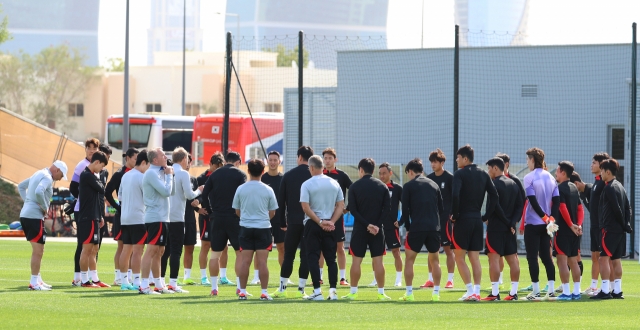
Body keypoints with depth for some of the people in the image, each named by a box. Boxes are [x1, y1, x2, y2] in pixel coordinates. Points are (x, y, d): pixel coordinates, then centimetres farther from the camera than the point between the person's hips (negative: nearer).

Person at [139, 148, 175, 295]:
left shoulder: (160, 173, 16)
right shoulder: (152, 174, -13)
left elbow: (171, 192, 16)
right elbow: (166, 191, -20)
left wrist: (170, 175, 5)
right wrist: (169, 175, -7)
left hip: (161, 218, 10)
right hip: (155, 218, -10)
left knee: (159, 252, 13)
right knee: (151, 251, -12)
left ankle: (159, 285, 19)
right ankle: (144, 286, -14)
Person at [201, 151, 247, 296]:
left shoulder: (215, 174, 9)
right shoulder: (240, 174, -1)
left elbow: (204, 194, 4)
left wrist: (210, 212, 11)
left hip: (217, 218, 3)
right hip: (235, 218, -3)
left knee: (215, 254, 9)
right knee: (240, 253, 4)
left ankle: (214, 287, 8)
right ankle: (240, 287, -2)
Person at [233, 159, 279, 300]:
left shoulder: (241, 189, 0)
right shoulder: (268, 190, -2)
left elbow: (237, 211, 9)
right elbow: (272, 212, 6)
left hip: (245, 228, 1)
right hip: (263, 228, -1)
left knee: (245, 261, 3)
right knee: (262, 261, -2)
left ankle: (242, 291, 4)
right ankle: (264, 292, -2)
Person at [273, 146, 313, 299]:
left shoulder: (288, 176, 4)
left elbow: (281, 200, 6)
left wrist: (282, 222, 12)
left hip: (293, 222, 1)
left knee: (288, 255, 9)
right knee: (306, 255, 2)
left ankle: (282, 288, 9)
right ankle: (301, 289, 0)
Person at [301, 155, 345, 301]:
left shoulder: (307, 184, -7)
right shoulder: (334, 183, 6)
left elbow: (305, 207, -14)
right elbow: (341, 206, 4)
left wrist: (320, 222, -12)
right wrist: (331, 221, -3)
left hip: (313, 225, -4)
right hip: (330, 226, 4)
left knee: (313, 257, 0)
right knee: (331, 258, 8)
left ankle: (317, 291, -7)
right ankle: (333, 290, 0)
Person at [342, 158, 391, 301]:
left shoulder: (354, 187, -3)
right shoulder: (382, 186, 3)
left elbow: (353, 210, -9)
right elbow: (387, 208, -3)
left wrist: (367, 224, -10)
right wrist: (377, 225, -8)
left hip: (359, 229, -2)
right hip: (378, 229, 2)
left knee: (356, 260, 4)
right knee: (378, 261, 4)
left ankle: (353, 292, 6)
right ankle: (381, 293, 4)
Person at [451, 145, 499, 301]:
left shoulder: (460, 174, -9)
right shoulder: (483, 174, 10)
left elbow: (455, 195, -22)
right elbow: (494, 195, 6)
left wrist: (454, 215, -11)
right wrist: (488, 214, 8)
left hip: (463, 219, -6)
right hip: (478, 220, 6)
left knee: (459, 257, 2)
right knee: (475, 258, 9)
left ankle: (470, 291, -6)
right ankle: (476, 292, 4)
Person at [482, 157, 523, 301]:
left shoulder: (495, 184, -10)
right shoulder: (514, 184, 14)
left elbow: (494, 207, -18)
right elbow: (520, 206, 9)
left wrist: (483, 219, -6)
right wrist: (512, 222, 2)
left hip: (495, 226, -7)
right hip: (509, 229, 8)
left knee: (494, 258, -7)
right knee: (512, 259, 8)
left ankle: (495, 292, -12)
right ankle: (514, 292, 10)